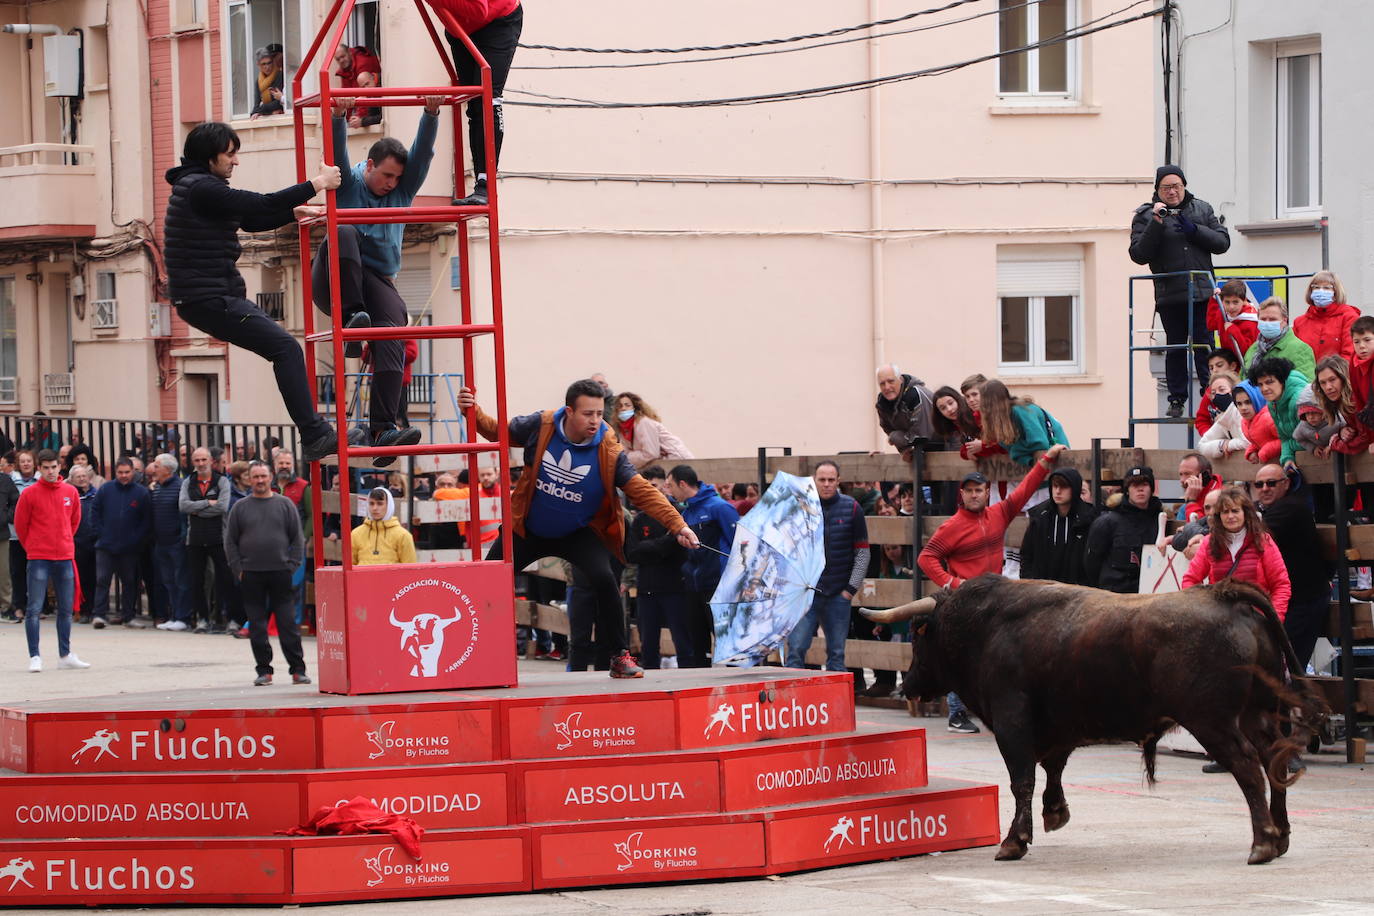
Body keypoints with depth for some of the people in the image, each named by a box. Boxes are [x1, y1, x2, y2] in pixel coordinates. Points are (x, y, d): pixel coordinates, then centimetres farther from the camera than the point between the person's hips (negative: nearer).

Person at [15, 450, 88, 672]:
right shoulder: (29, 494, -6)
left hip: (65, 558, 4)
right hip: (39, 560, -4)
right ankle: (34, 657, -3)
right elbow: (20, 524, 1)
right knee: (34, 609, -6)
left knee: (66, 609, 9)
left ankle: (65, 655, 17)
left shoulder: (70, 492, 5)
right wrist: (33, 547, 7)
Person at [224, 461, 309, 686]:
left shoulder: (284, 504, 7)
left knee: (288, 624, -2)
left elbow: (297, 538, 7)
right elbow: (230, 541, 9)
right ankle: (264, 670, 9)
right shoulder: (240, 507, 8)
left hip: (281, 572, -1)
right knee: (257, 626, 2)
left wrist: (293, 565, -2)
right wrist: (238, 569, -1)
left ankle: (297, 669, 1)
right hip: (251, 574, 1)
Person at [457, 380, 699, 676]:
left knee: (604, 579, -24)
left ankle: (618, 656, -8)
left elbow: (642, 491, -24)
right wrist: (474, 412, -17)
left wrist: (677, 525, -36)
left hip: (579, 534, -2)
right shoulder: (540, 427, -18)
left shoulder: (608, 451, -22)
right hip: (529, 530, 2)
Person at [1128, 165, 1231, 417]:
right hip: (1169, 295, -1)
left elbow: (1222, 242, 6)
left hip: (1202, 292, 1)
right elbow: (1138, 255, -5)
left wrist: (1194, 230, -9)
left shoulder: (1202, 209, 12)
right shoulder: (1146, 215, 4)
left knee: (1204, 345, -3)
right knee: (1175, 348, 3)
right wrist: (1156, 224, -15)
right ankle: (1177, 400, 10)